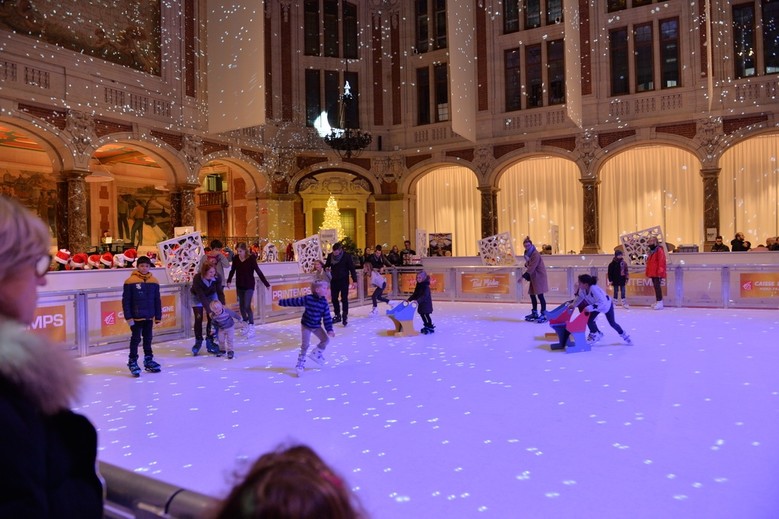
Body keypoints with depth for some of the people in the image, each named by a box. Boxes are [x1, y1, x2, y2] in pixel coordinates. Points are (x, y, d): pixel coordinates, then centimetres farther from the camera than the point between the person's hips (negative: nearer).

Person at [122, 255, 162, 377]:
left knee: (148, 339, 15)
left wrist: (158, 316, 7)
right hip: (136, 317, -4)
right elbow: (126, 301, -9)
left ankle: (148, 360, 26)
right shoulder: (130, 281, -11)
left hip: (149, 317, 4)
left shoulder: (154, 282, 0)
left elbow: (157, 300, 6)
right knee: (136, 339, 4)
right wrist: (128, 317, -11)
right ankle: (132, 362, 16)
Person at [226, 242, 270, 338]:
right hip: (239, 286, 5)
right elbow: (232, 270, 7)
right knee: (241, 306, 12)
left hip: (249, 286, -5)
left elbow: (258, 271, -14)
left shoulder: (251, 259, -15)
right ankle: (246, 324, 29)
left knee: (247, 306, -10)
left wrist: (266, 284, -14)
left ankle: (251, 327, 3)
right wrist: (229, 281, -7)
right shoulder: (236, 258, -4)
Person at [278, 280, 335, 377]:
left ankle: (316, 354, 26)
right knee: (305, 345, -1)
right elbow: (295, 301, -11)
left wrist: (329, 329, -7)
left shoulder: (324, 302, -9)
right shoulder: (308, 299, -21)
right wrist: (282, 302, -4)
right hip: (306, 325, -4)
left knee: (326, 340, 3)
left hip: (317, 326, 4)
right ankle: (300, 364, 12)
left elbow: (327, 317, -5)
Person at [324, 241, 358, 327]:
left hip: (344, 280, -5)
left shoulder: (347, 256, -12)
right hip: (334, 280, 5)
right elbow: (327, 265, 11)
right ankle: (337, 316, 24)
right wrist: (325, 267, -14)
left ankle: (345, 317, 2)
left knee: (344, 299, -3)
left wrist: (354, 280, -13)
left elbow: (352, 269, -10)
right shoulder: (330, 256, -1)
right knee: (334, 298, 10)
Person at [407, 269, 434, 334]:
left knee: (426, 315, -4)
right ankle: (426, 326, 27)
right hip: (421, 303, 9)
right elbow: (415, 294, 13)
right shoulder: (418, 285, 7)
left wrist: (418, 301, -41)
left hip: (426, 302, -9)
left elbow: (425, 296, -31)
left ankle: (430, 327, 7)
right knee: (422, 314, 14)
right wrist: (409, 299, 3)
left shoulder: (426, 286, -19)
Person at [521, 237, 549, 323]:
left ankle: (543, 315, -2)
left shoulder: (535, 254, -19)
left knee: (540, 295, -8)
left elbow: (532, 267, -26)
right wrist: (526, 264, -9)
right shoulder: (527, 253, 9)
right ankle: (534, 313, 24)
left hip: (539, 276, -9)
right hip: (533, 276, 9)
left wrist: (524, 276, -29)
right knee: (532, 295, 12)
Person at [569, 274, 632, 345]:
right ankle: (596, 334, 18)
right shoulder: (582, 290, -25)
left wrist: (590, 308, -51)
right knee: (589, 320, -8)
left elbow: (602, 303, -47)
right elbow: (580, 297, -4)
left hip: (607, 305, -6)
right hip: (597, 306, 6)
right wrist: (574, 304, -14)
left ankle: (624, 335, 34)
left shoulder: (594, 289, -46)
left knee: (612, 323, 8)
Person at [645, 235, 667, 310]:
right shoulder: (651, 251, 19)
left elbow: (661, 262, -17)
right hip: (652, 273, 9)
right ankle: (658, 302, 17)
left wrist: (660, 272, -22)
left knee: (657, 287, -12)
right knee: (656, 287, 11)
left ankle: (660, 303, -11)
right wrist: (648, 272, 18)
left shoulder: (659, 250, -9)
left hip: (657, 273, -9)